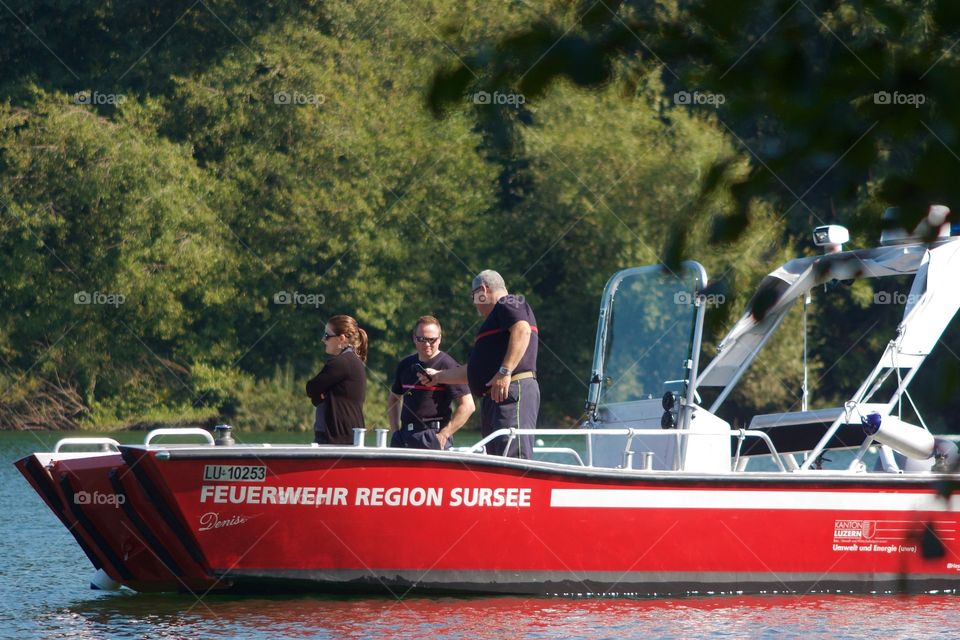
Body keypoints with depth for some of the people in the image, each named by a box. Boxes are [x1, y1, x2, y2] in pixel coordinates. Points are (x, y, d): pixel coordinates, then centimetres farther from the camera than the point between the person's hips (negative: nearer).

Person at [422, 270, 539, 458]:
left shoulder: (509, 304, 2)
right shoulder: (495, 317, 33)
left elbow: (522, 330, -20)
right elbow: (474, 370, 37)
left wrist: (505, 371, -27)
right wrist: (438, 376, 46)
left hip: (511, 393, -10)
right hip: (492, 400, 10)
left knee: (514, 457, -21)